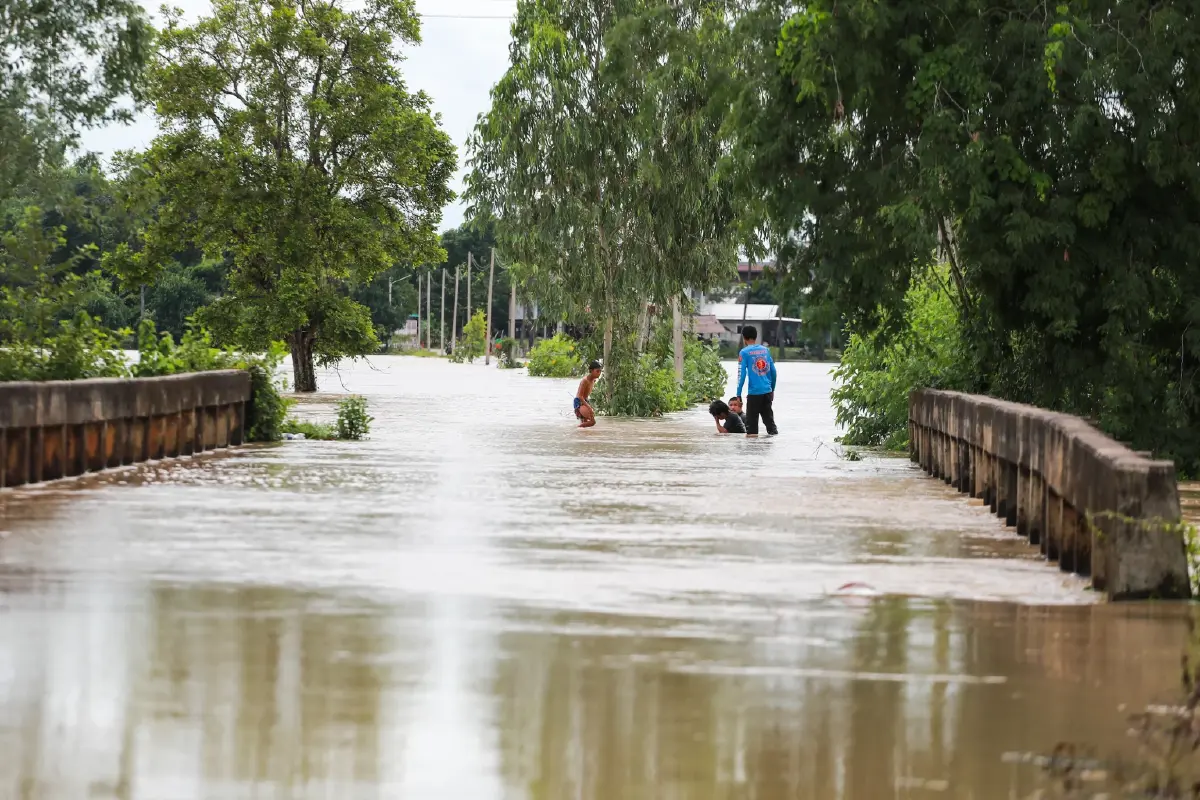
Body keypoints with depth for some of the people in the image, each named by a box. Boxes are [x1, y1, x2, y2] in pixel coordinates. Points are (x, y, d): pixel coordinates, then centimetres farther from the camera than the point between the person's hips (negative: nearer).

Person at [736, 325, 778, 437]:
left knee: (751, 418, 0)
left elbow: (741, 374, -9)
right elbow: (773, 371, 11)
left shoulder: (745, 352, -5)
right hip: (767, 391, 5)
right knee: (768, 416, 12)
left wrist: (738, 394, -5)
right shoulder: (765, 350, 9)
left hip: (754, 391, -5)